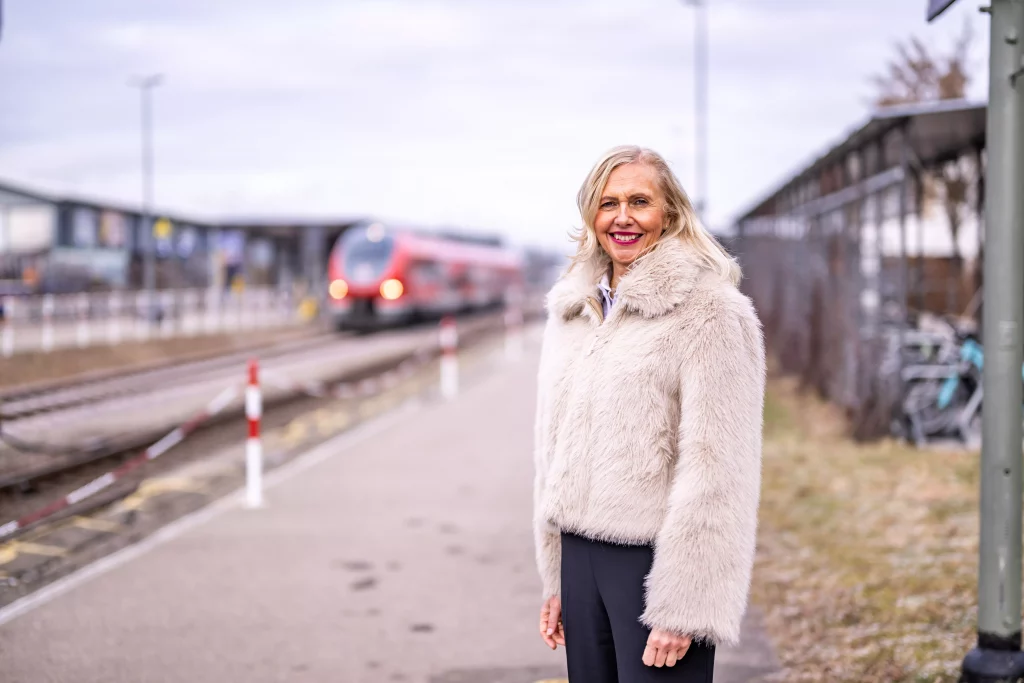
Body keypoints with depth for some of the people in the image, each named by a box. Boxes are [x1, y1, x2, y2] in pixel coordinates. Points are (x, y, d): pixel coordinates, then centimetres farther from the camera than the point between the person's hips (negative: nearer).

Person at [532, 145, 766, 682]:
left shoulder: (710, 313, -9)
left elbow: (716, 471, -14)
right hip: (581, 556, 6)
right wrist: (556, 580, 14)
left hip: (657, 558, -6)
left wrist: (684, 610, -17)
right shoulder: (572, 311, 12)